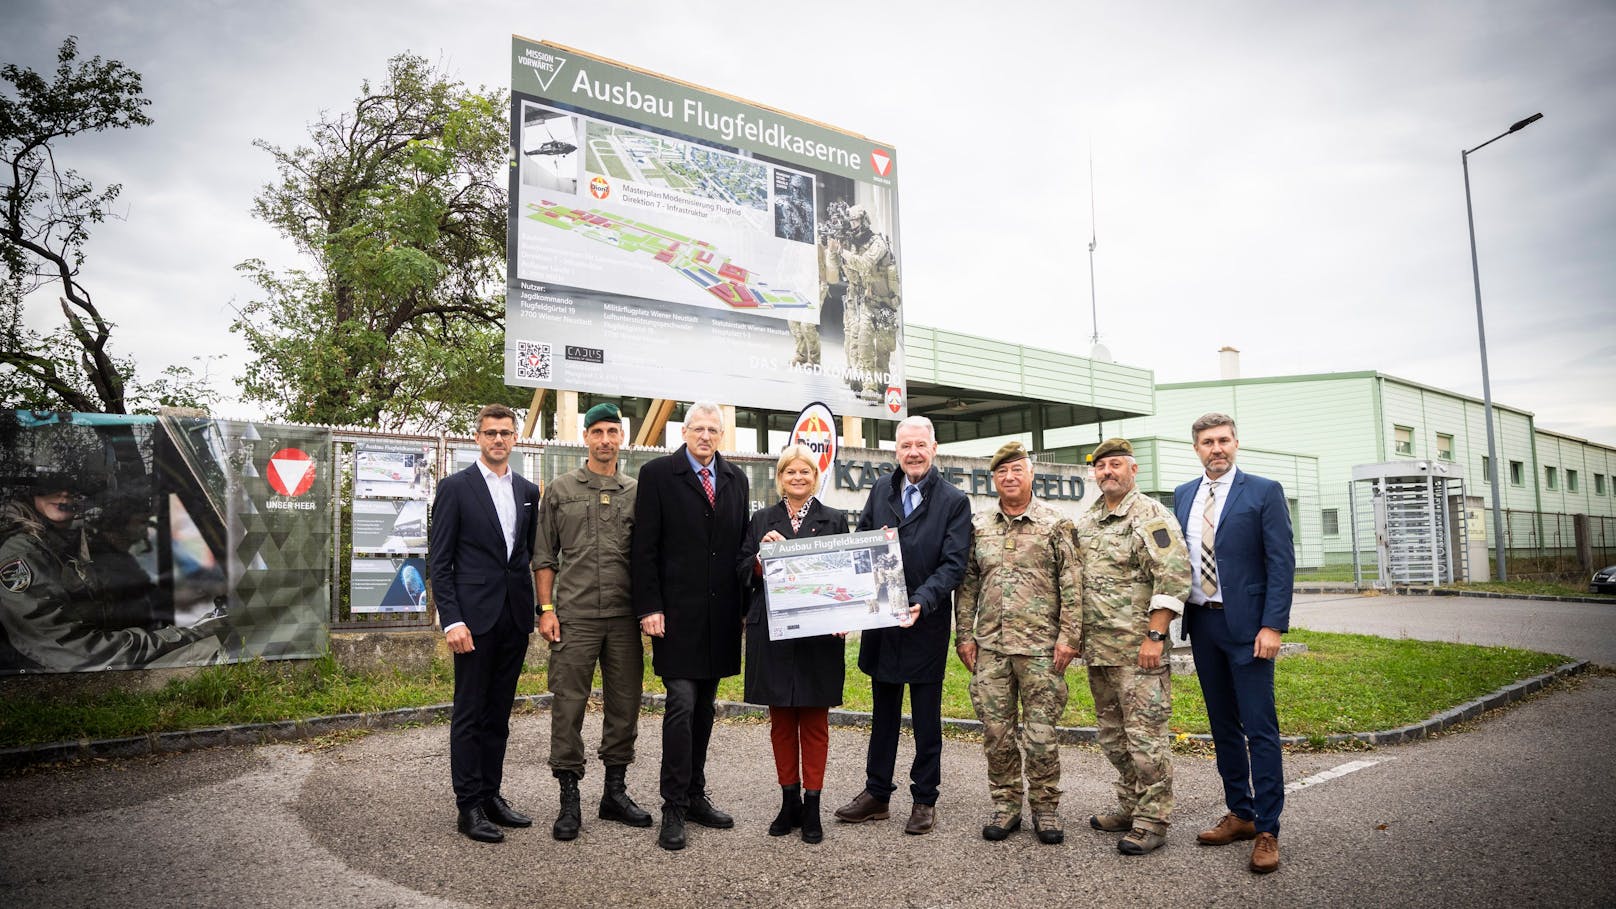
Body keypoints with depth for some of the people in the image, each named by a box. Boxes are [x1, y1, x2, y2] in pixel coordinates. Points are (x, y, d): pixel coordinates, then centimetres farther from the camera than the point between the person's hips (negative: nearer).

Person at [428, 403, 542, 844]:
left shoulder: (528, 491, 11)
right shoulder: (455, 488, -3)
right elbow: (439, 561, -6)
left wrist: (543, 606, 6)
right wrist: (452, 620, -13)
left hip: (516, 616, 5)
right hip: (475, 616, -5)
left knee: (499, 713, 13)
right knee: (469, 714, 3)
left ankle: (491, 796, 24)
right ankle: (469, 806, 12)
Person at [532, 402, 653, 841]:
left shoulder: (637, 492, 9)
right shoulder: (560, 489, 6)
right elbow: (544, 556, 6)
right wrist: (546, 610, -2)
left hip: (624, 616, 2)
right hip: (575, 616, -2)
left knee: (624, 706, 8)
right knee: (568, 706, 0)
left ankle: (615, 792, 22)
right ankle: (569, 800, 11)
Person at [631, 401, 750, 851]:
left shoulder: (736, 480, 12)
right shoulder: (657, 474, -2)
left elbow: (741, 544, 14)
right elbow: (644, 548, -6)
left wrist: (743, 606, 7)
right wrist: (649, 607, -11)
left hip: (720, 615, 5)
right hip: (677, 613, -5)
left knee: (704, 708, 12)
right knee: (681, 705, -6)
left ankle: (695, 796, 23)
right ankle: (674, 809, 4)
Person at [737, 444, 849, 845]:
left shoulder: (835, 520, 5)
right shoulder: (761, 521, 9)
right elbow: (745, 575, 6)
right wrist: (762, 553, -13)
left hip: (818, 635, -1)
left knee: (814, 722, 5)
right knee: (781, 721, 9)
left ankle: (812, 806, 15)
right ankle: (789, 801, 22)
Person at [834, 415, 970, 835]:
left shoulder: (954, 501, -7)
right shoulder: (881, 490, 6)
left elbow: (954, 564, -13)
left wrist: (921, 602, -25)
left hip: (926, 624, -4)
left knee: (926, 718, 9)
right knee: (883, 714, 17)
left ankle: (924, 800, 23)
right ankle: (877, 793, 29)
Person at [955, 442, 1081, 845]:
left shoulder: (1055, 524, -1)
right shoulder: (978, 526, 8)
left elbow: (1071, 586, -3)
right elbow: (967, 585, 11)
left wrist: (1068, 637, -9)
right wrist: (964, 636, 6)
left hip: (1040, 646, -3)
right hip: (990, 646, 3)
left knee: (1041, 732, 2)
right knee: (996, 731, 8)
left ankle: (1046, 808, 19)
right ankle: (1006, 805, 22)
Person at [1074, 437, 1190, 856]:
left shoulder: (1151, 515, -9)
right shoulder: (1084, 521, 14)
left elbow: (1174, 577, -16)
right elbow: (1072, 581, 20)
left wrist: (1154, 636, -19)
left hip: (1138, 649, -8)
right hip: (1096, 649, 8)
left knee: (1146, 735, -2)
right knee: (1113, 736, 16)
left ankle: (1151, 821, 8)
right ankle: (1130, 808, 29)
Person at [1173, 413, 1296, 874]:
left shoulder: (1263, 491, -4)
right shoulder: (1182, 496, 11)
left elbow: (1282, 563, -8)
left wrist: (1273, 625, -16)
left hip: (1246, 625, -5)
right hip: (1201, 624, 5)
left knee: (1260, 728, -3)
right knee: (1222, 726, 13)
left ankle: (1267, 831, 5)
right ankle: (1240, 814, 25)